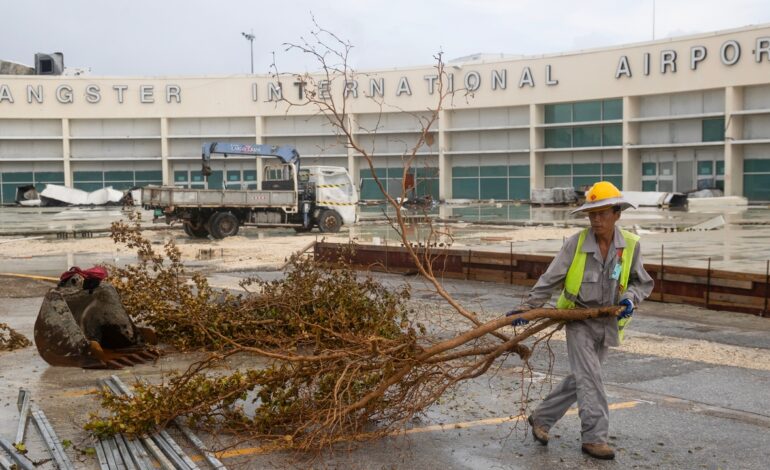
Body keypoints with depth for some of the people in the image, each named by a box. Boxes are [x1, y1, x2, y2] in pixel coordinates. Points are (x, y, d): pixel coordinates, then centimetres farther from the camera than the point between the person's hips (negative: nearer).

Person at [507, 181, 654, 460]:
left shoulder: (631, 245, -6)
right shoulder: (576, 243, -12)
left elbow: (643, 282, 5)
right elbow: (550, 280, -7)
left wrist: (630, 298, -16)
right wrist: (527, 307, -13)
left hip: (607, 323, 3)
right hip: (579, 320, -3)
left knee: (579, 379, 10)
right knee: (589, 377, -11)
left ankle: (541, 418, 26)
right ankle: (594, 438, -3)